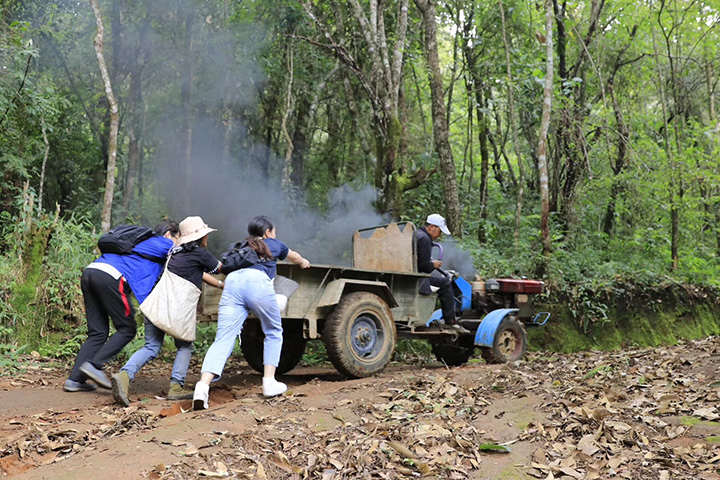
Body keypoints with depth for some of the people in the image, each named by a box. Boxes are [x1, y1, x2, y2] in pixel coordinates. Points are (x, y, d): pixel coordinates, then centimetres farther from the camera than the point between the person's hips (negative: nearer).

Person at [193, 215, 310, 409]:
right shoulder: (273, 244, 34)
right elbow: (294, 256, 54)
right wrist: (303, 262, 76)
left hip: (232, 281, 3)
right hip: (257, 282, -3)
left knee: (223, 340, -7)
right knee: (273, 333, 18)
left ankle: (203, 385, -26)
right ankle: (269, 382, 12)